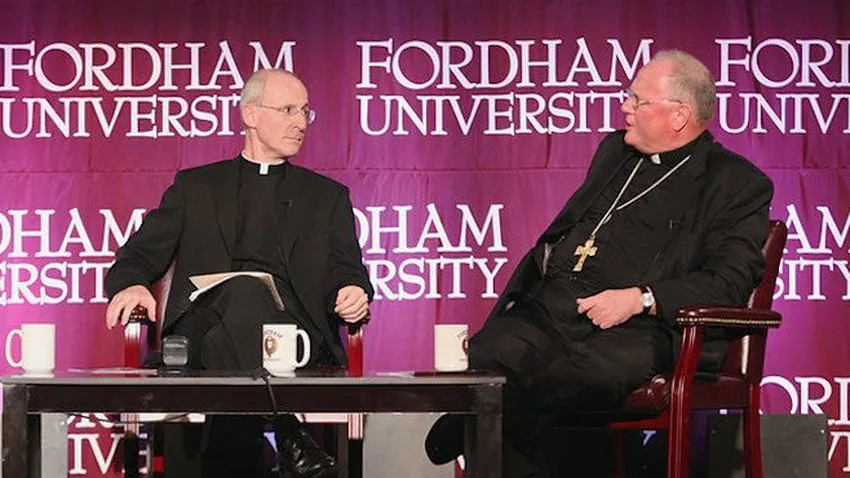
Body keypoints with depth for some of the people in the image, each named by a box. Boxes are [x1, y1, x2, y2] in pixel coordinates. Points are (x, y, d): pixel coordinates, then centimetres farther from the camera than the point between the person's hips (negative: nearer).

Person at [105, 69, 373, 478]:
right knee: (242, 289, -36)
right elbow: (141, 253, 14)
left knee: (246, 292, -35)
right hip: (202, 329, 0)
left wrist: (352, 294, -11)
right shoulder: (195, 186, 24)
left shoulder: (327, 195, 26)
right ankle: (286, 436, -41)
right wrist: (130, 285, -11)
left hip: (291, 329, 0)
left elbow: (346, 272, 16)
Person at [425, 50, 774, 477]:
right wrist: (521, 291, 12)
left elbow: (731, 283, -7)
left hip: (635, 329, -5)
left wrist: (639, 299, -18)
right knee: (490, 353, -28)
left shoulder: (737, 184, 5)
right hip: (551, 307, 5)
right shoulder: (615, 150, 26)